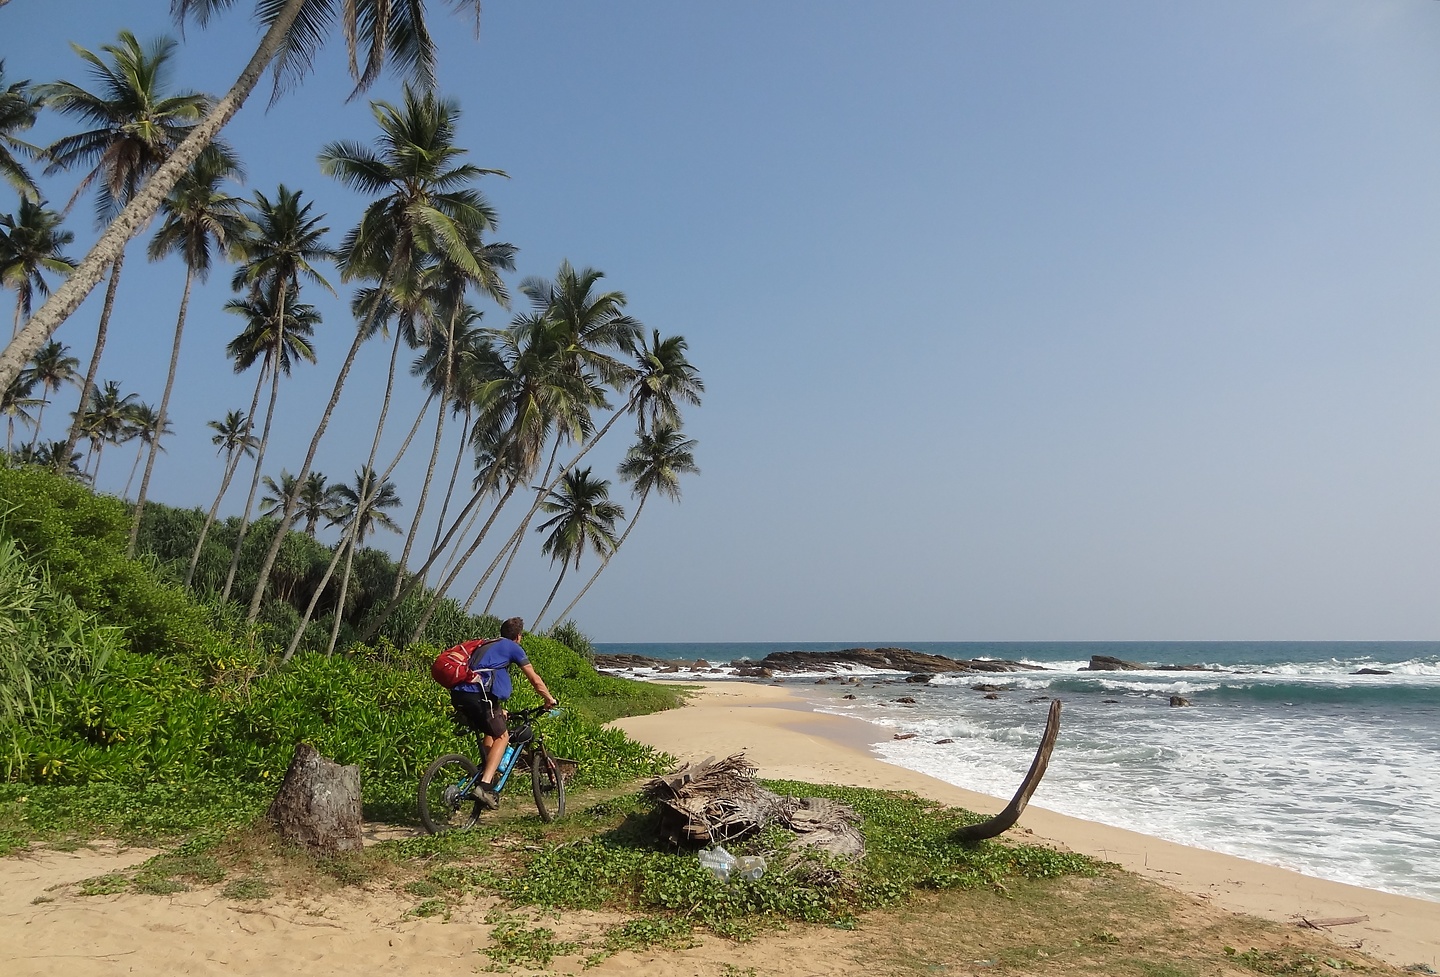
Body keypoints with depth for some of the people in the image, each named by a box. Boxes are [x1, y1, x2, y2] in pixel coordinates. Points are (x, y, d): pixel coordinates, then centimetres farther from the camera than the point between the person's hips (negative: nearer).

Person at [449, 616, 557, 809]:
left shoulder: (487, 646, 33)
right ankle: (485, 785, -10)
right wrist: (549, 699, 29)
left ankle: (488, 778, 19)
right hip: (478, 694, -7)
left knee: (491, 733, 24)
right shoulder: (513, 648, 12)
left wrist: (498, 710, 49)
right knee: (502, 736, 5)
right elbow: (535, 680, 13)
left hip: (458, 694, 7)